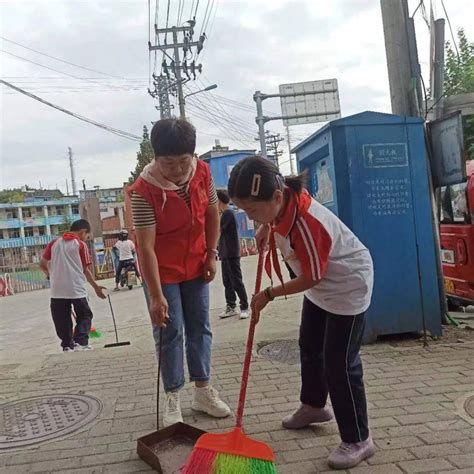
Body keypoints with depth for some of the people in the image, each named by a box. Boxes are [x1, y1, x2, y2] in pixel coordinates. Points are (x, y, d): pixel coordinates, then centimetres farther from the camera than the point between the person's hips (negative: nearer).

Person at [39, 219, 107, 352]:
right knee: (85, 316, 11)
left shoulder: (54, 243, 9)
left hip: (57, 290, 3)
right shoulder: (81, 245, -1)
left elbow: (42, 264, 10)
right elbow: (85, 270, -1)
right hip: (77, 289, -3)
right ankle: (80, 342, -2)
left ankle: (67, 345, 15)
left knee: (62, 319, 13)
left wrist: (50, 274, 29)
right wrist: (96, 287, 8)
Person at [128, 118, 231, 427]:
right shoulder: (144, 190, -26)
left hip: (195, 265, 5)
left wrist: (211, 254, 1)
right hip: (162, 270, -4)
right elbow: (146, 247, -28)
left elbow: (212, 213, 4)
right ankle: (173, 398, 15)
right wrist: (156, 295, -29)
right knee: (170, 333, 1)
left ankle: (203, 391, 24)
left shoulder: (203, 172, -12)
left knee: (200, 327, 10)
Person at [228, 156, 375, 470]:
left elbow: (311, 279, -25)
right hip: (320, 284, 9)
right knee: (310, 347, 22)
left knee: (339, 363, -6)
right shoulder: (282, 199, -17)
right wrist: (266, 229, 2)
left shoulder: (307, 225, -38)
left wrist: (269, 295, -14)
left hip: (347, 286, -9)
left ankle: (358, 440, 11)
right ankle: (314, 406, 44)